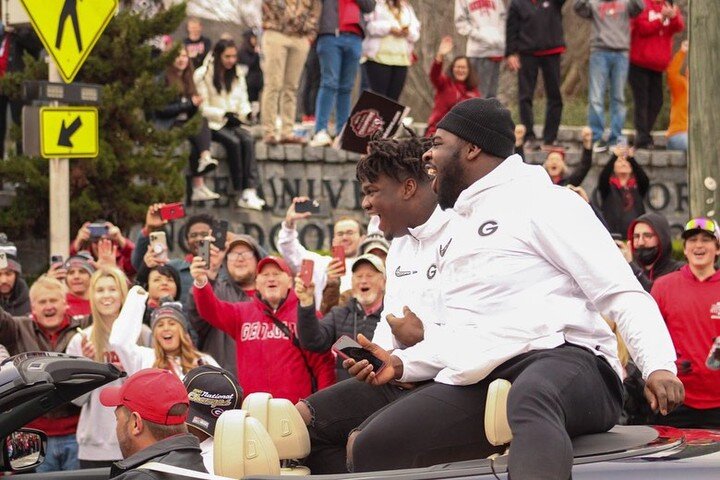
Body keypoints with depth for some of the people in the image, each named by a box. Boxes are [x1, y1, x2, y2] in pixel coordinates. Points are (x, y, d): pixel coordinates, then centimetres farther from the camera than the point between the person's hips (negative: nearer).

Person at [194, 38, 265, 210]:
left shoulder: (237, 74, 16)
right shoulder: (203, 75, -3)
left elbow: (243, 101, 16)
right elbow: (202, 107, -7)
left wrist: (246, 112, -7)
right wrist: (224, 114, -17)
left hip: (233, 123, 5)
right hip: (212, 124, -5)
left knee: (248, 140, -27)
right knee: (233, 141, -32)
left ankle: (250, 191, -37)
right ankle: (241, 193, -29)